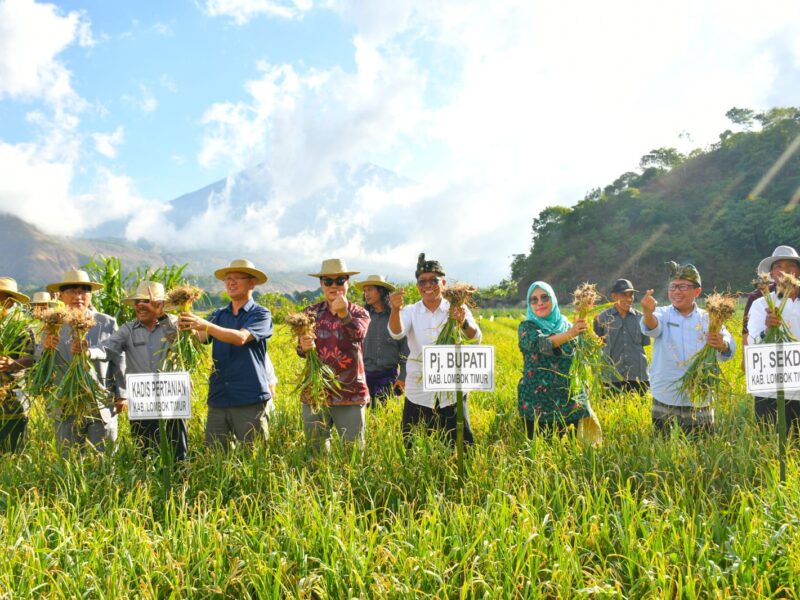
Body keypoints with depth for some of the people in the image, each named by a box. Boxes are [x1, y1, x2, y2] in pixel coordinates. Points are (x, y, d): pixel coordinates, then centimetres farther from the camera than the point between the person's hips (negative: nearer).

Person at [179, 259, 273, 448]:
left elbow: (240, 338, -18)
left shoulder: (261, 314, -1)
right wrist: (189, 328, -22)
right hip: (218, 399, 5)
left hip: (250, 400, -4)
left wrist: (205, 325, -28)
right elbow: (200, 340, -1)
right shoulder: (218, 315, 14)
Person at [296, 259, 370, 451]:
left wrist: (343, 314, -39)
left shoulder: (359, 313, 4)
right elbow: (302, 348, -1)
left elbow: (358, 334, -19)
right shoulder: (311, 313, 8)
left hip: (349, 394, -1)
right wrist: (303, 347, -26)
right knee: (316, 449, 9)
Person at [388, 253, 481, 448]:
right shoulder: (411, 311, 2)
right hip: (418, 394, 1)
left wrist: (463, 322, -36)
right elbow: (396, 332, -18)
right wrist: (395, 309, -39)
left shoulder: (457, 309, 0)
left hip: (453, 392, 0)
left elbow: (476, 338, -14)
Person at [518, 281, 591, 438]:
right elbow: (541, 344, -23)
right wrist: (569, 334, -37)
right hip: (536, 403, -3)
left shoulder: (566, 325, 10)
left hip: (568, 399, 3)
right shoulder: (527, 327, 0)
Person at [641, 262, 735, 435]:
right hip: (664, 405, -1)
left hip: (700, 406, 1)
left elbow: (729, 350, -11)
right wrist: (648, 314, -45)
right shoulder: (663, 314, 3)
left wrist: (722, 345, -35)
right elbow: (652, 327, -21)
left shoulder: (709, 319, 5)